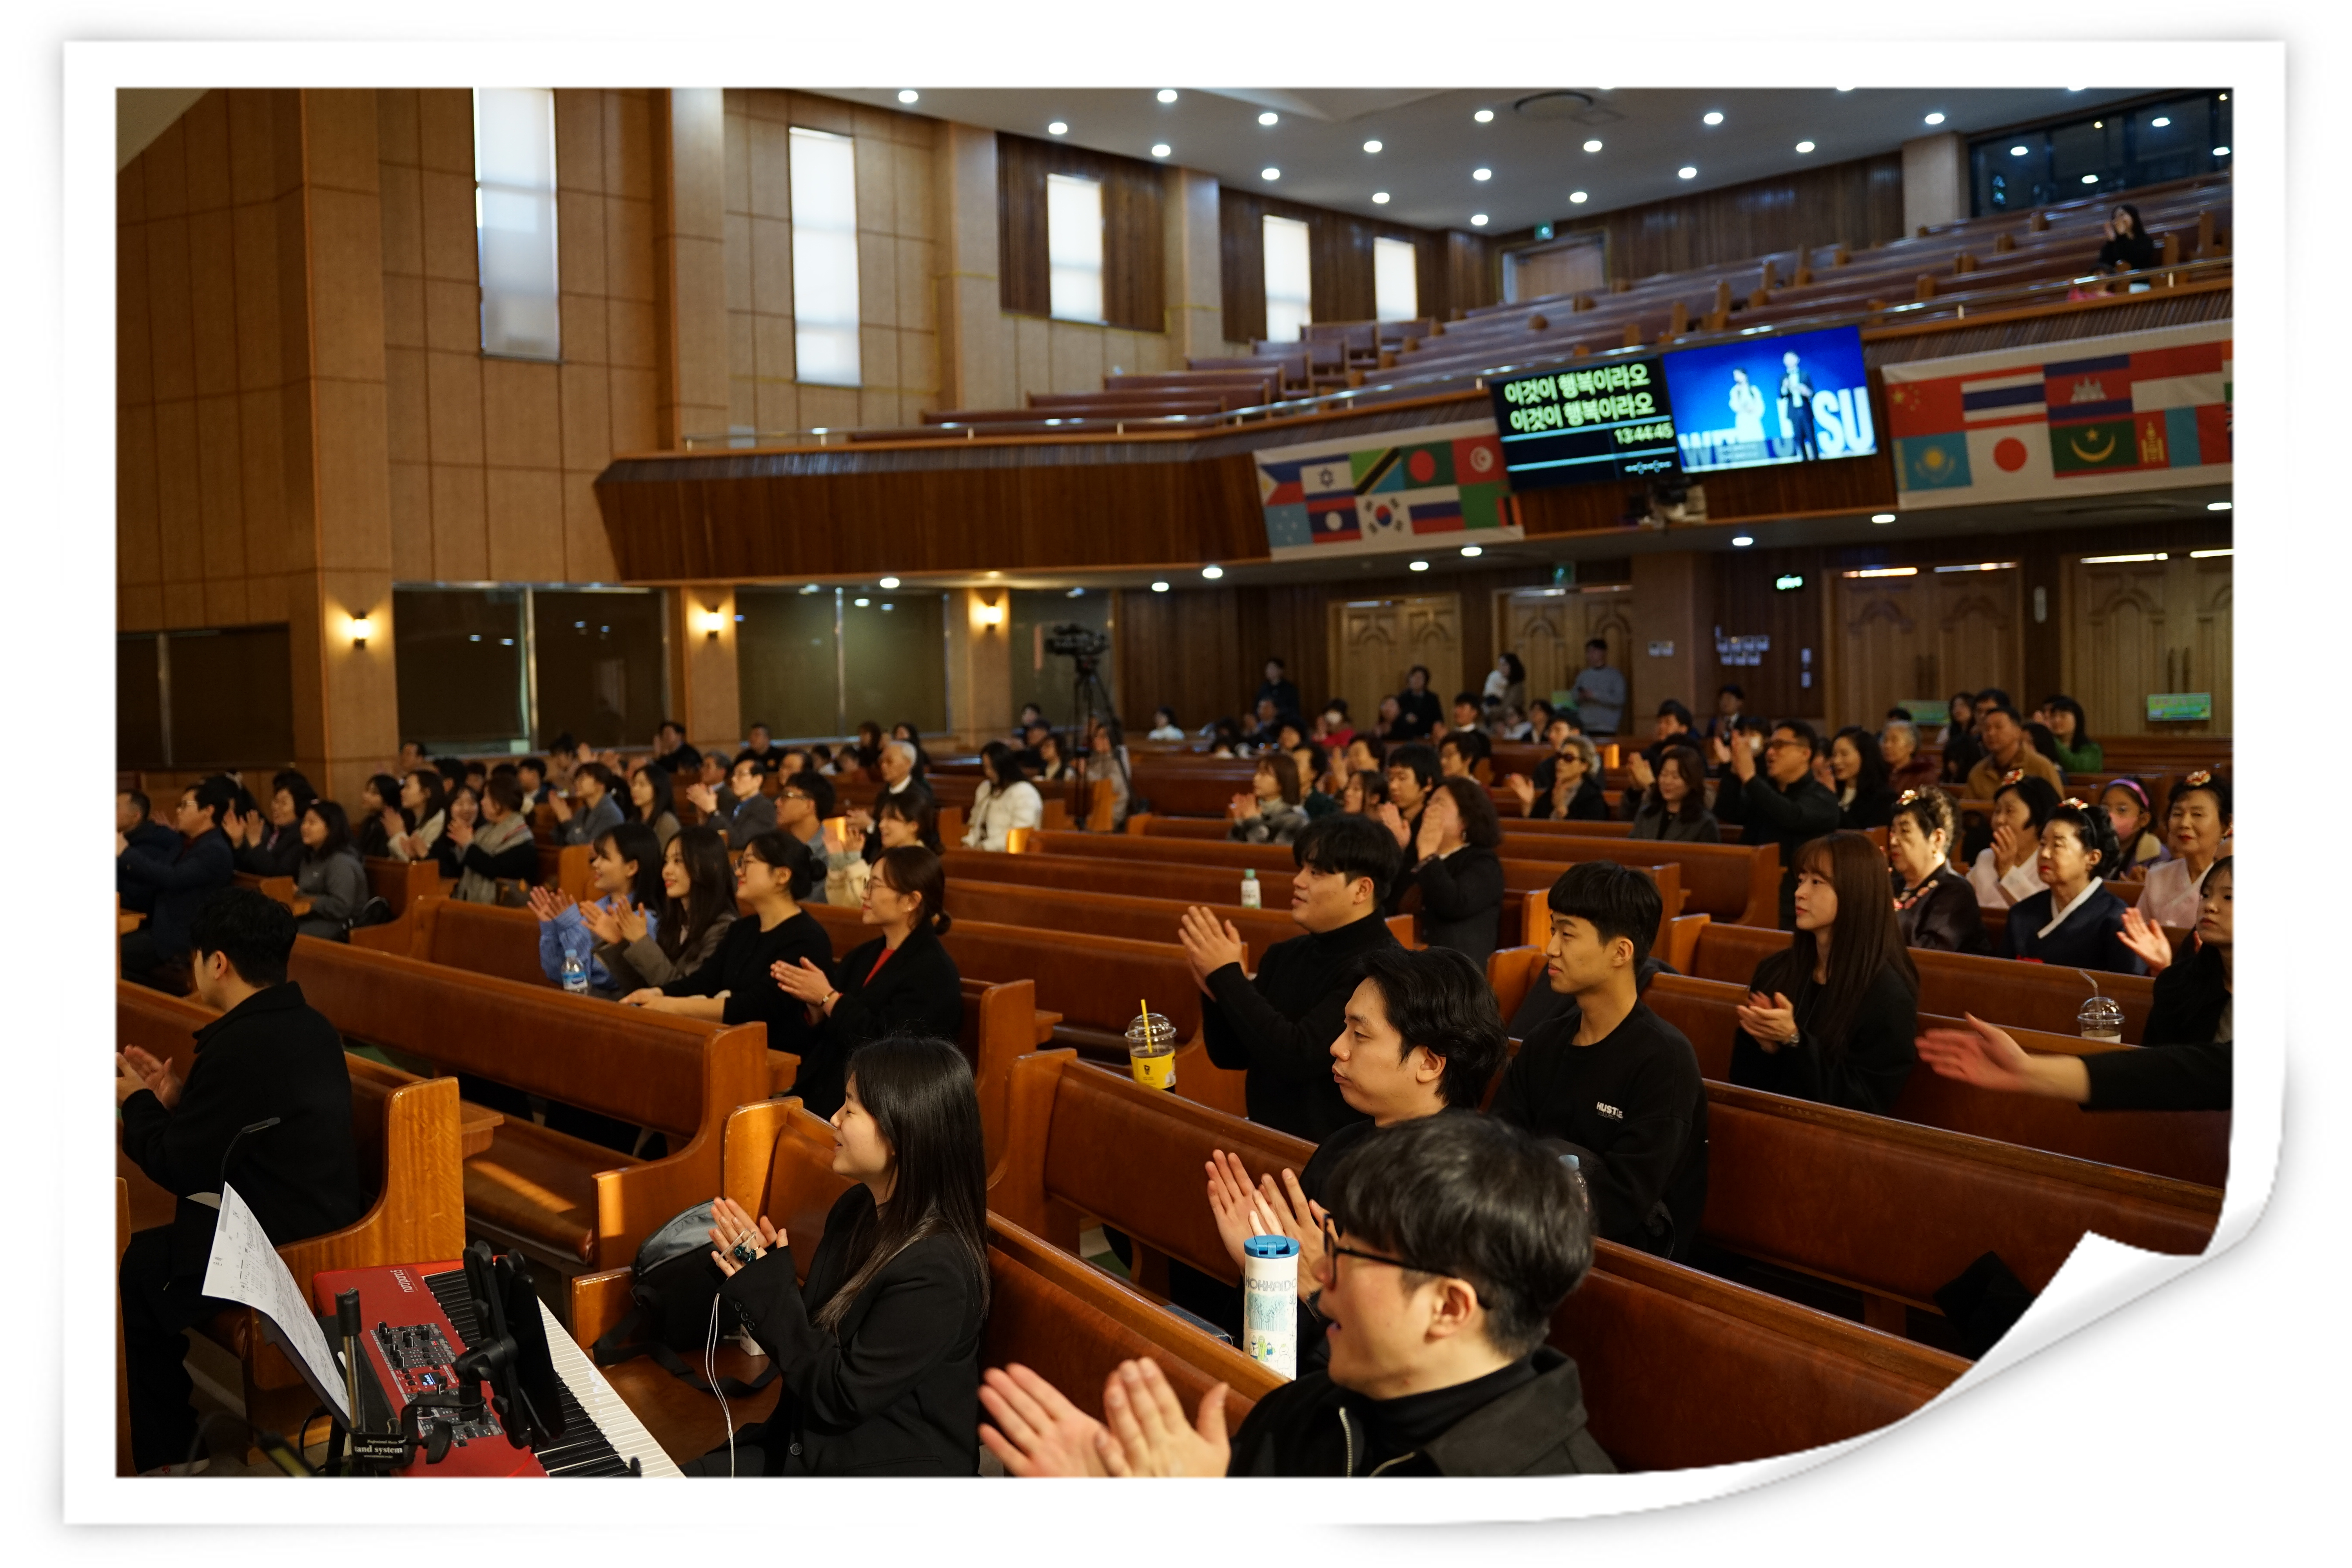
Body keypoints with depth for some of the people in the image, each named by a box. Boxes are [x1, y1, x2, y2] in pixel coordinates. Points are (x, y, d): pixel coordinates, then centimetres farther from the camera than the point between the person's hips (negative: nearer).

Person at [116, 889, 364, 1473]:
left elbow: (175, 1168, -12)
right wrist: (178, 1099, 14)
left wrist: (137, 1101, 4)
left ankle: (162, 1456, 26)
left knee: (133, 1270, 13)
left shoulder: (238, 1045, -22)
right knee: (155, 1247, 25)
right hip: (329, 1230, 9)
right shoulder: (313, 1030, 4)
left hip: (276, 1254, -9)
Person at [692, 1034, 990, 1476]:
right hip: (808, 1446, 8)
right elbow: (817, 1334, 9)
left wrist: (768, 1289, -18)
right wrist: (758, 1276, -8)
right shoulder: (856, 1209, 2)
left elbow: (843, 1397, -21)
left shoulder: (936, 1270, -26)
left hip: (887, 1469, -8)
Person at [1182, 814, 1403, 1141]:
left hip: (1334, 1152, -6)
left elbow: (1297, 1057, -24)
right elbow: (1231, 1056, 10)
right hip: (1265, 1138, 6)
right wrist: (1217, 991, -8)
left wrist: (1227, 976, -18)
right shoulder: (1285, 955, 5)